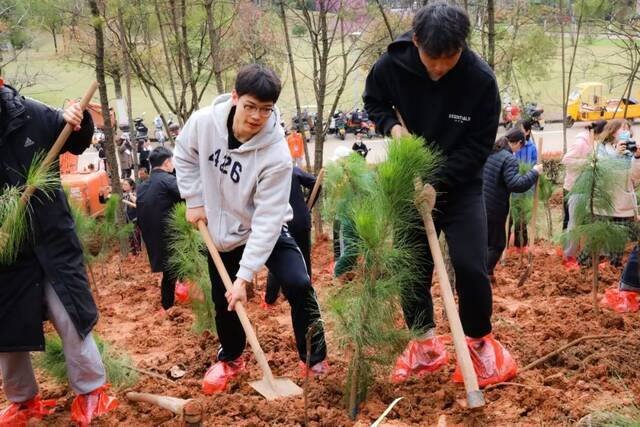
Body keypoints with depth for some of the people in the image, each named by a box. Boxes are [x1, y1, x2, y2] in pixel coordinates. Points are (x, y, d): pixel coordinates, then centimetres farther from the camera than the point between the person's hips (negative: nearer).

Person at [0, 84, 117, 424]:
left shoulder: (31, 114, -10)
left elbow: (78, 144, 7)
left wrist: (78, 121, -14)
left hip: (51, 239, 0)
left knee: (69, 316, 7)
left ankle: (91, 390, 27)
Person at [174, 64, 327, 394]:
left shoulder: (276, 154, -33)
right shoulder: (204, 122, -22)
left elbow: (267, 220, -31)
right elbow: (184, 156, 2)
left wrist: (244, 277, -32)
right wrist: (195, 200, -4)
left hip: (266, 229, -3)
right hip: (220, 231, 3)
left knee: (298, 285, -20)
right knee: (223, 300, 13)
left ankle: (316, 362, 1)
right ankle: (230, 359, 41)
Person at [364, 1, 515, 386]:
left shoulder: (481, 79, -21)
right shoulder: (392, 65, -17)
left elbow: (479, 145, -15)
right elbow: (374, 103, 4)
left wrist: (438, 180, -24)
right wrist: (392, 125, -17)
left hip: (461, 184, -2)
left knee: (470, 266, -9)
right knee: (411, 265, 5)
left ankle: (480, 340, 16)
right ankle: (426, 343, 23)